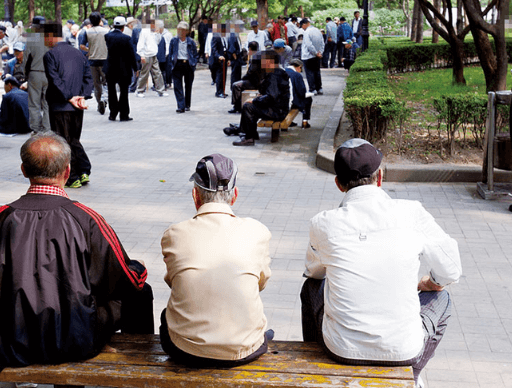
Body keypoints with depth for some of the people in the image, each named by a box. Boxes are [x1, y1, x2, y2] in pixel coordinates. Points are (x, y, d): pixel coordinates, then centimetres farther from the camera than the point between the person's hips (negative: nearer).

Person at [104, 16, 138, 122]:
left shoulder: (108, 36, -6)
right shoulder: (126, 38, -13)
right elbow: (131, 54, -10)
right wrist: (135, 68, 0)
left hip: (110, 69, 3)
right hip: (123, 69, -3)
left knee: (112, 92, 13)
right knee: (124, 92, 6)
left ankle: (113, 114, 15)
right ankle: (124, 115, 7)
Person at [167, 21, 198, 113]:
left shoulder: (191, 42, 5)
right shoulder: (173, 41, 7)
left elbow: (195, 54, 9)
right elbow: (170, 54, 8)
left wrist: (193, 64, -3)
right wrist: (171, 65, -1)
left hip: (188, 65, 0)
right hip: (177, 64, 0)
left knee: (188, 86, 10)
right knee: (177, 86, -8)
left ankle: (187, 105, 25)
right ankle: (181, 107, -10)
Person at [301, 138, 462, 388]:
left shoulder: (323, 224, -8)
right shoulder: (413, 214, -9)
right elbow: (450, 273, 4)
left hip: (342, 349, 1)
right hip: (403, 352, 0)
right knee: (440, 297, 30)